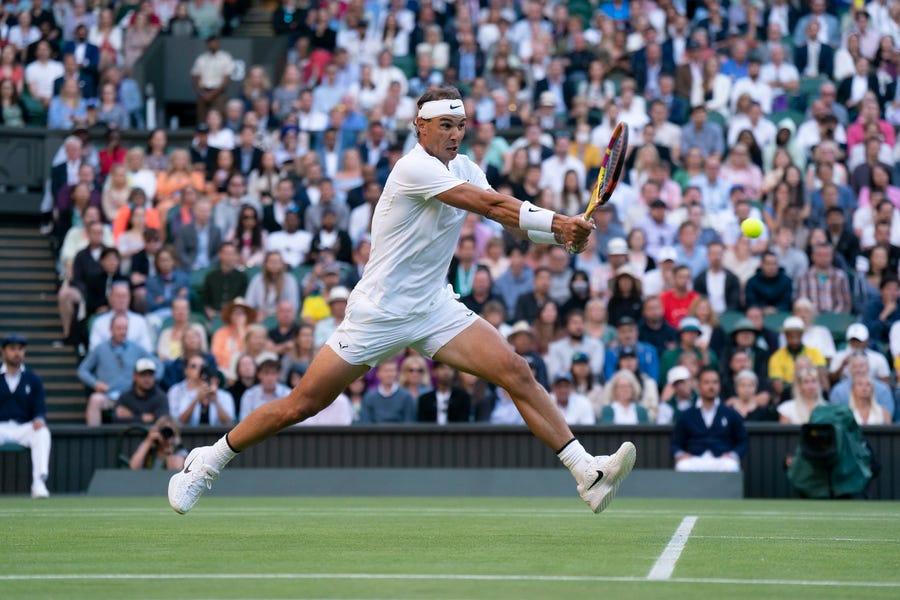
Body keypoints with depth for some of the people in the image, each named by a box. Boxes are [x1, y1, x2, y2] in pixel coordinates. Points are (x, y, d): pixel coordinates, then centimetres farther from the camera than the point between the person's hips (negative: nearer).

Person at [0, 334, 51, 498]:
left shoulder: (33, 379, 15)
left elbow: (40, 409, 7)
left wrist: (39, 420, -18)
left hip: (25, 429, 1)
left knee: (43, 433, -32)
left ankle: (39, 483, -39)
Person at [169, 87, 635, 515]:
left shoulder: (464, 168, 8)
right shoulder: (415, 168, -18)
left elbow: (507, 215, 2)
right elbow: (492, 206, -25)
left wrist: (560, 233, -16)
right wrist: (557, 221, -26)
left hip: (435, 309, 7)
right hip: (379, 313, -7)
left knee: (517, 372, -11)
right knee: (301, 405, -3)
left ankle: (588, 475, -13)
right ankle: (208, 462, 16)